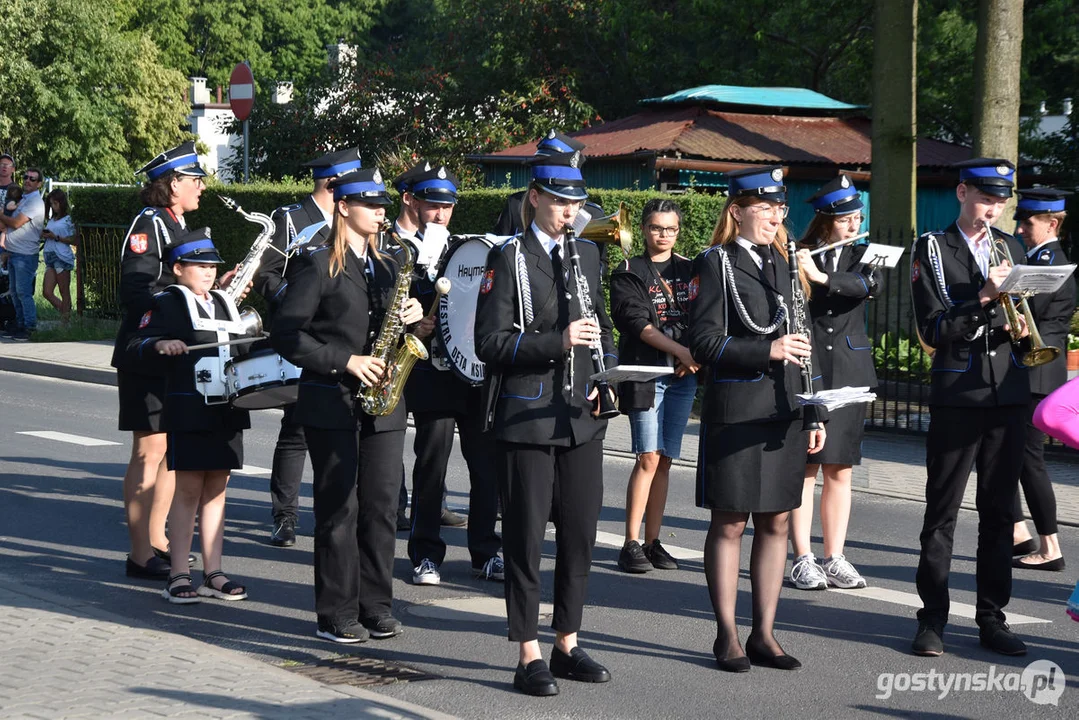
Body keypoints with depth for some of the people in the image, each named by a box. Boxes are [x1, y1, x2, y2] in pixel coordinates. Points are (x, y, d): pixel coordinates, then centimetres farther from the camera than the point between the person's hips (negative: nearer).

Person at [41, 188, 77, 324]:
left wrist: (56, 237, -13)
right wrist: (45, 236, 4)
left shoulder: (68, 220, -3)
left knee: (64, 293, -3)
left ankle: (65, 320, 1)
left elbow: (75, 241, -9)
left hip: (62, 256, -7)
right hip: (50, 257, 7)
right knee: (47, 292, 0)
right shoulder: (51, 220, 18)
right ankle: (66, 313, 14)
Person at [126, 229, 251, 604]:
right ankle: (178, 576, 3)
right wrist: (160, 344, -29)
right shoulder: (167, 303, -2)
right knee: (188, 489, -3)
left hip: (227, 411, 6)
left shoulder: (225, 304, 19)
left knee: (216, 489, 9)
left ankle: (213, 572, 14)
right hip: (189, 413, -6)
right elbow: (137, 346, -9)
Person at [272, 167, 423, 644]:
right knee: (338, 509, -1)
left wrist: (412, 317, 0)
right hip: (332, 404, -6)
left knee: (381, 505, 5)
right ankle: (337, 614, 6)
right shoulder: (317, 264, -5)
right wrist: (346, 362, -16)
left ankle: (376, 608, 14)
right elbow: (286, 335, -11)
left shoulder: (386, 266, 16)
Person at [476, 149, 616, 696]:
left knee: (579, 533, 9)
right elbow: (489, 342, -11)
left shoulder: (587, 253, 12)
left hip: (582, 416, 6)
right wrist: (557, 341, -22)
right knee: (526, 535, 0)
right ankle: (529, 656, 6)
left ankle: (568, 645, 21)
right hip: (527, 417, -5)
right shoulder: (508, 259, -5)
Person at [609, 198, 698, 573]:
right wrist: (681, 351, -17)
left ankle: (653, 542, 11)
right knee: (649, 458, -11)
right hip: (645, 372, -4)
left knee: (665, 460, 6)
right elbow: (637, 321, -10)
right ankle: (631, 544, -7)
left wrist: (696, 357, -8)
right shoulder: (628, 272, 1)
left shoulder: (690, 269, 15)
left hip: (683, 376, 4)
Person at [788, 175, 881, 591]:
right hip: (804, 368, -3)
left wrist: (821, 276, -26)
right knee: (805, 466, -2)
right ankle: (802, 560, 2)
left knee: (840, 469, 7)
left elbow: (870, 285, -14)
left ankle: (834, 559, 12)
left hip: (849, 372, 3)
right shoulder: (796, 257, -2)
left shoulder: (864, 256, 7)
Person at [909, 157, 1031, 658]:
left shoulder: (1010, 248, 13)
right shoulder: (932, 249, -1)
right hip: (957, 394, -4)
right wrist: (982, 299, -20)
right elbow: (933, 330, -9)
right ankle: (932, 619, 6)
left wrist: (1019, 330, -3)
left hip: (1008, 393, 4)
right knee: (942, 513, 0)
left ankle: (992, 617, 14)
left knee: (1000, 510, 7)